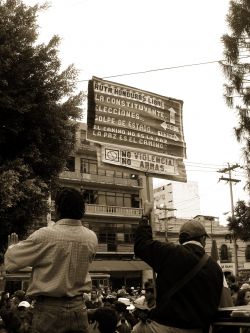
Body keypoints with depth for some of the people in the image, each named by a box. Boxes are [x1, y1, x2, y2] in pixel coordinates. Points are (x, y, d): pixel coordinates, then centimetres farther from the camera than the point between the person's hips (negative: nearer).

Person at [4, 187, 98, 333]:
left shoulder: (44, 235, -16)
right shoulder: (92, 238, -3)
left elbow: (11, 262, -7)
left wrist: (13, 246, 14)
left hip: (49, 309, -3)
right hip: (78, 308, 4)